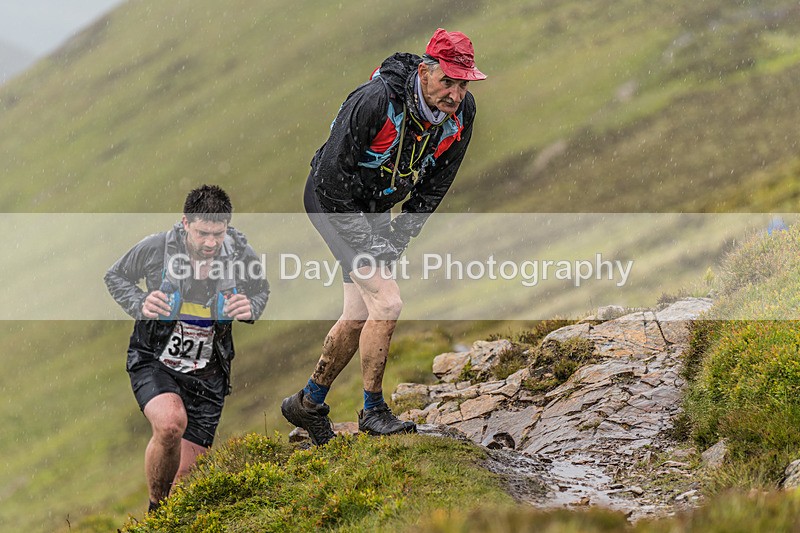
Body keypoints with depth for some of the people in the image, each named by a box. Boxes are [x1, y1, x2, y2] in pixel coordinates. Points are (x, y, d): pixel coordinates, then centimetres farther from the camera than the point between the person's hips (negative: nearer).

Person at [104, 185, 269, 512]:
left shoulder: (240, 254, -11)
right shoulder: (156, 248, -17)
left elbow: (261, 291, 10)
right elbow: (115, 277, 3)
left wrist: (250, 308, -14)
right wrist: (140, 305, -18)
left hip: (207, 375, 3)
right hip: (154, 362, -3)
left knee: (185, 478, 2)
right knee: (170, 423, -35)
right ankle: (155, 511, -12)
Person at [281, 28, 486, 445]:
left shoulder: (461, 113, -15)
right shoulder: (375, 102, -34)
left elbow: (435, 184, -3)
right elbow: (333, 172, -28)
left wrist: (398, 240, -8)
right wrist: (366, 243, -26)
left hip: (378, 207, 7)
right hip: (331, 199, -7)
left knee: (359, 316, 11)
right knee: (386, 302, -18)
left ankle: (308, 404, 28)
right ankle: (373, 411, -4)